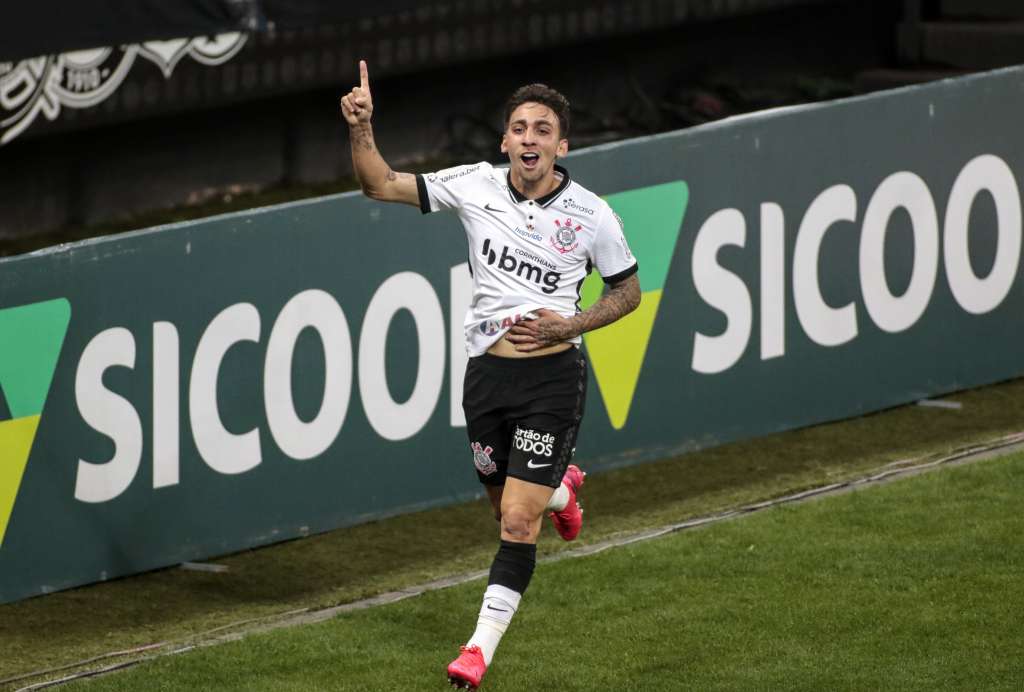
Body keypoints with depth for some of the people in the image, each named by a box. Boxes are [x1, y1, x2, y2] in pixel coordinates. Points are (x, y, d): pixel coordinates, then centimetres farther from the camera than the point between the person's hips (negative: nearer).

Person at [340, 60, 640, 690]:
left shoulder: (591, 215, -8)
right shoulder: (476, 186, -2)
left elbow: (628, 291, 5)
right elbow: (381, 185, -2)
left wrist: (570, 325, -11)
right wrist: (363, 129, -20)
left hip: (552, 373, -3)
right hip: (487, 370, 4)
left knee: (518, 522, -10)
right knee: (507, 505, 18)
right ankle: (561, 489, 53)